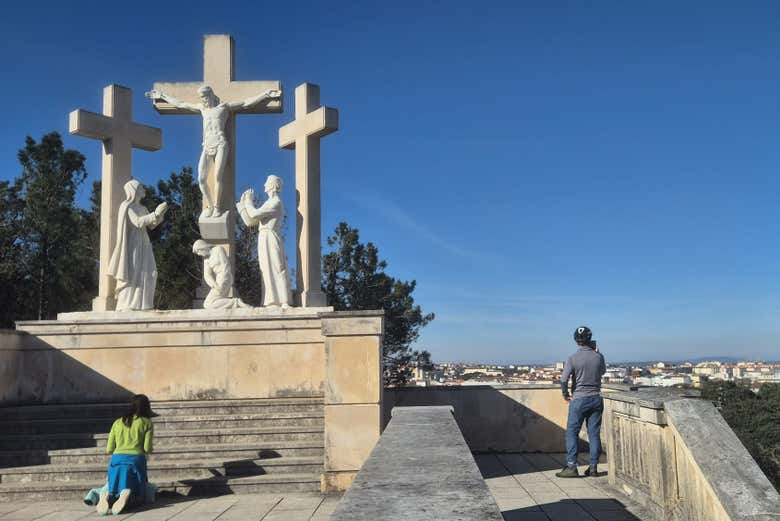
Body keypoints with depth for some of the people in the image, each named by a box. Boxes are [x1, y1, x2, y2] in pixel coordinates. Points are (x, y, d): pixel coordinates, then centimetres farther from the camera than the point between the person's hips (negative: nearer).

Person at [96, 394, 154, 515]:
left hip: (117, 459, 3)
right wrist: (150, 448, 25)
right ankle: (127, 495, -29)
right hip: (136, 459, -3)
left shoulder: (118, 422, 19)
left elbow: (109, 450, 16)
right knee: (138, 496, 7)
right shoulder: (147, 423, 9)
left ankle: (107, 495, -22)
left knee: (115, 491, 15)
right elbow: (147, 449, 1)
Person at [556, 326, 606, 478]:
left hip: (579, 399, -4)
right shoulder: (599, 357, -2)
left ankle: (571, 467, -2)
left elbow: (563, 380, -17)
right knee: (594, 433, 8)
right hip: (596, 399, 4)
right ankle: (593, 467, 12)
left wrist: (566, 394, -2)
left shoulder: (573, 358, -12)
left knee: (572, 433, 2)